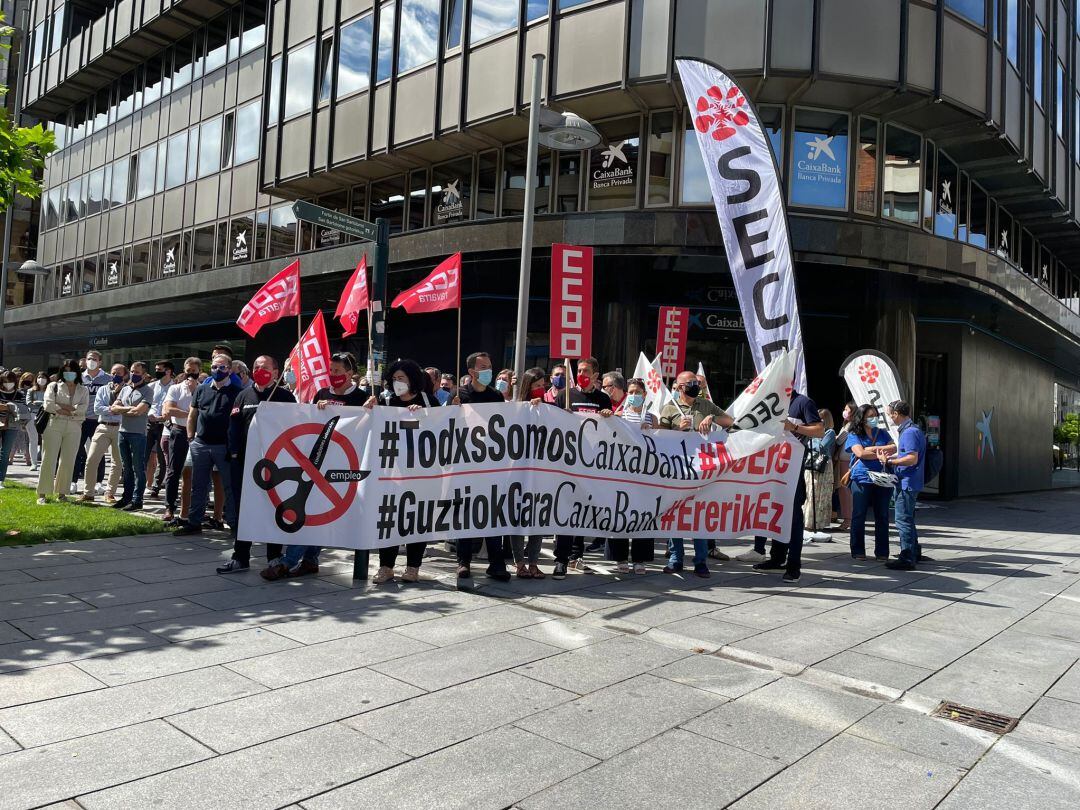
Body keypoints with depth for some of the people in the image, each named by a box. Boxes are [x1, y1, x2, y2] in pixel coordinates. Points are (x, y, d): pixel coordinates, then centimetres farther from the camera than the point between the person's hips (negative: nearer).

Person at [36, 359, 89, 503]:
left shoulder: (84, 390, 11)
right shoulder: (54, 386, 8)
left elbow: (83, 408, -5)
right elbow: (48, 405, -7)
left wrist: (60, 406, -9)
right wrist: (72, 410, -8)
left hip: (74, 428, 1)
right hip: (54, 425, -1)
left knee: (68, 461, 3)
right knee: (49, 459, -3)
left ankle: (62, 492, 12)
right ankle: (42, 494, 2)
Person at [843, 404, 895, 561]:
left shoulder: (882, 433, 16)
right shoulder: (854, 436, 4)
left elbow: (894, 447, 1)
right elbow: (860, 453, -12)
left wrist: (873, 448, -9)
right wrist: (879, 455, -9)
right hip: (861, 479, -3)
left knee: (882, 517, 5)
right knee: (858, 516, 0)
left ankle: (882, 552, 13)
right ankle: (858, 551, 9)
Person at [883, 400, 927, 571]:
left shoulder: (909, 432, -19)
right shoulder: (914, 429, 14)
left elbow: (912, 459, -26)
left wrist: (889, 461, -22)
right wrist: (893, 456, 14)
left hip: (907, 484, -11)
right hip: (909, 483, 11)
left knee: (903, 520, -5)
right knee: (907, 519, 21)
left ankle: (907, 559, -1)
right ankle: (915, 553, 32)